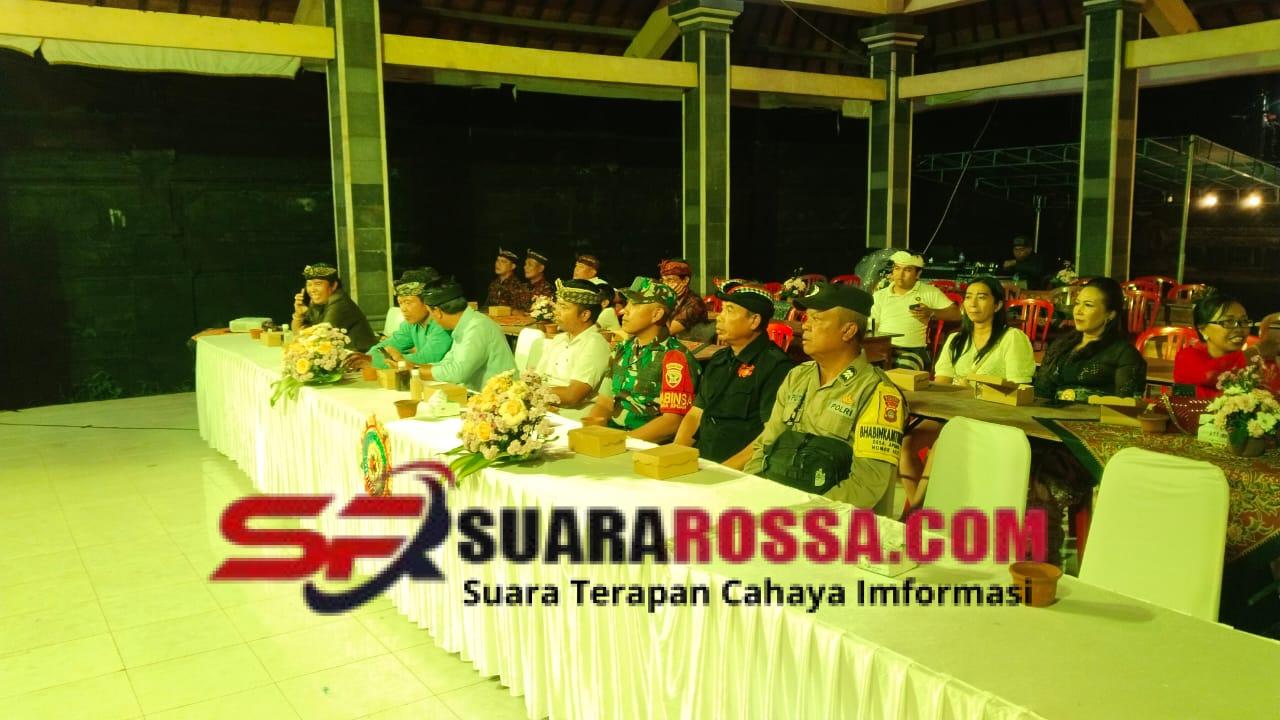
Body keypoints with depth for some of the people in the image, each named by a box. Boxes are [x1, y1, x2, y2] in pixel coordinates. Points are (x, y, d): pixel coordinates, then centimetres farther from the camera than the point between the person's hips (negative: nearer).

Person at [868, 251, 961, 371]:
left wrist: (931, 312, -8)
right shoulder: (879, 295, 19)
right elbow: (869, 327, 13)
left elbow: (956, 314, 7)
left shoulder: (930, 292, 13)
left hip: (912, 350, -2)